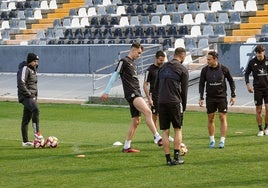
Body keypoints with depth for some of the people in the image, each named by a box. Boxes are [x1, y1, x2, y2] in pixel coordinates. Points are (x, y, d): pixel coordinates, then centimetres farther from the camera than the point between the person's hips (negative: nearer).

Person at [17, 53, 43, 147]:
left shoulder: (33, 69, 21)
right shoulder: (24, 69, -9)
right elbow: (21, 84, -18)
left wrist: (35, 96, 19)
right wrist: (29, 95, -18)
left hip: (32, 97, 9)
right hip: (26, 97, -9)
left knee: (26, 119, 8)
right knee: (36, 109, -32)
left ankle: (25, 141, 8)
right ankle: (36, 132, -31)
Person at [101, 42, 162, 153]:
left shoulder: (133, 63, 23)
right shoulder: (124, 61, -4)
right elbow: (115, 75, -6)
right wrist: (106, 92, -9)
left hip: (136, 94, 10)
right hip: (131, 94, -10)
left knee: (136, 121, 9)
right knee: (148, 112, -25)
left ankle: (126, 147, 14)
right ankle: (157, 138, -32)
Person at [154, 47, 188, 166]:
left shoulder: (163, 67, 15)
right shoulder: (182, 70, 0)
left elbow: (156, 87, 16)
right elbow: (184, 90, 2)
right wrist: (184, 107, 11)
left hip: (161, 102, 4)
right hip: (175, 102, -4)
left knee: (165, 131, 6)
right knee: (178, 129, 7)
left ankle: (168, 159, 3)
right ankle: (176, 157, 2)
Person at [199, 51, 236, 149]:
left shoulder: (224, 69, -6)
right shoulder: (205, 70, -4)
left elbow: (231, 81, 5)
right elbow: (201, 84, 3)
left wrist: (233, 96, 2)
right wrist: (201, 98, -3)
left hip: (222, 97, -1)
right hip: (210, 98, 1)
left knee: (223, 118, -4)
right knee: (210, 119, 5)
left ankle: (222, 141, 0)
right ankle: (212, 140, 16)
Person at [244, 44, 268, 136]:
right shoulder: (252, 62, 0)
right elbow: (247, 73, 10)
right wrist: (248, 84, -3)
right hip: (257, 88, 0)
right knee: (258, 110, 1)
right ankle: (260, 130, 10)